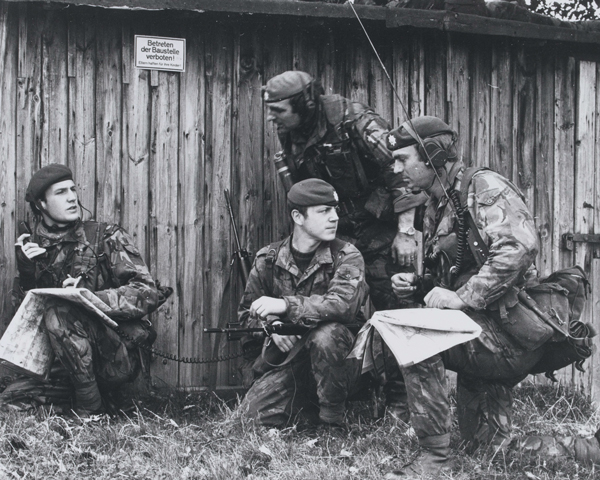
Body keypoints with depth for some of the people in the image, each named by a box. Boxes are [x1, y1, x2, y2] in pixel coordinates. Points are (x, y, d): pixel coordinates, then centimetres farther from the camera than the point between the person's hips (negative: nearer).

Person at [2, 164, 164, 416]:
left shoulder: (105, 237, -3)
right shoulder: (32, 247, 9)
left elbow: (148, 293, -12)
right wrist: (25, 270, -8)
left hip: (118, 358, -4)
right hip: (64, 366, 4)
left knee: (58, 311, -28)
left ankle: (90, 408, -17)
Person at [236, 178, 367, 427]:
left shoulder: (347, 256, -8)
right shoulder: (268, 259, 1)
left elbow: (344, 304, -26)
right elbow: (247, 313, 9)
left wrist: (286, 305, -32)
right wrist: (272, 326, -13)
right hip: (285, 357, 3)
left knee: (326, 335, -34)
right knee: (254, 413, -15)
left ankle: (333, 419, -14)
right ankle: (307, 402, 17)